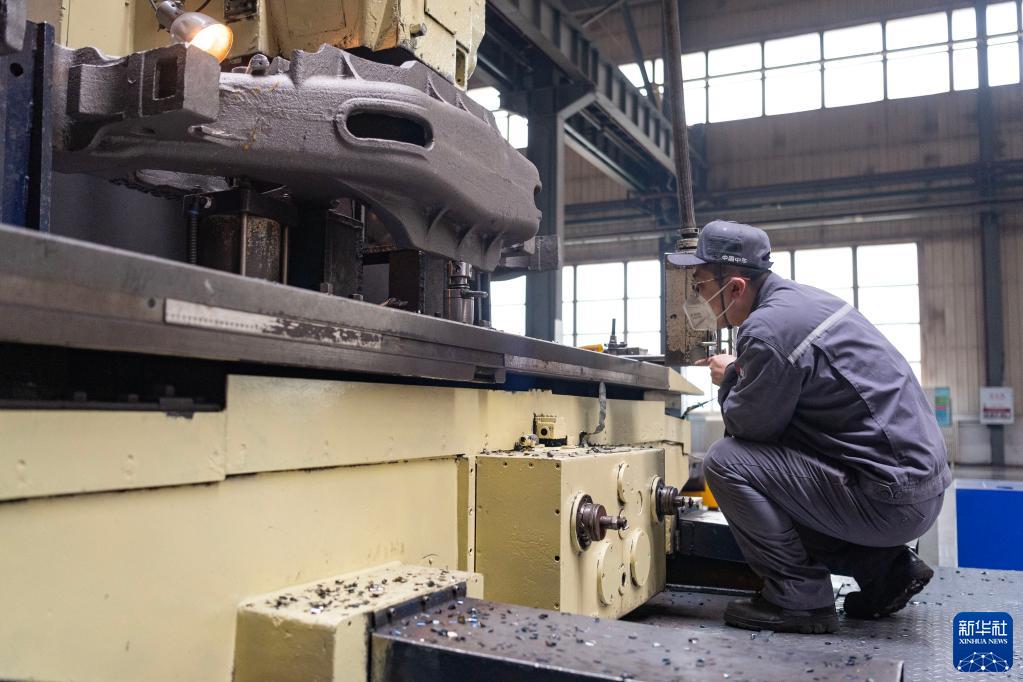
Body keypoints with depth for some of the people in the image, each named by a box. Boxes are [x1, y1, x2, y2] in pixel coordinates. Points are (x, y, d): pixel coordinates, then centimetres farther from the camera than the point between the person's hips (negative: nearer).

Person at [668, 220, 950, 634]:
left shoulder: (767, 329, -21)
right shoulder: (797, 297, 9)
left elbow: (748, 425, -10)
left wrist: (729, 379, 5)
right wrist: (742, 373, 10)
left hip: (890, 498, -10)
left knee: (726, 462, -14)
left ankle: (799, 597, -3)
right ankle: (887, 568, 18)